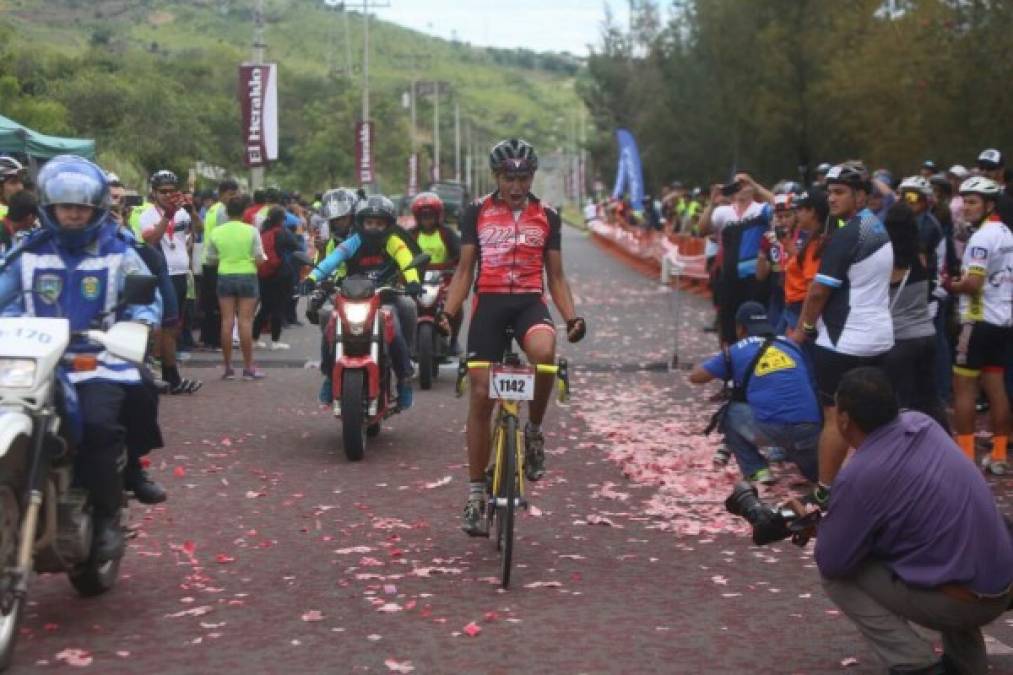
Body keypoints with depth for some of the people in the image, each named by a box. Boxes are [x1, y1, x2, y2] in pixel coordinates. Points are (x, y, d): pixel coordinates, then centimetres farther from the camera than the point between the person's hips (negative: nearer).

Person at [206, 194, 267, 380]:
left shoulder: (216, 232, 1)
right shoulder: (251, 231, -6)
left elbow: (211, 259, 6)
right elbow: (259, 258, -9)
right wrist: (262, 259, 13)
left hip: (225, 276, 2)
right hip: (247, 276, -2)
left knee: (227, 321, 3)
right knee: (245, 321, -1)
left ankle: (228, 367, 5)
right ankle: (248, 367, 1)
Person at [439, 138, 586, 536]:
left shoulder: (546, 216, 10)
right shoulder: (477, 213, 7)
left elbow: (555, 276, 12)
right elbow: (464, 270, 9)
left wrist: (572, 317, -4)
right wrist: (448, 313, -6)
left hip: (530, 303, 0)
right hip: (488, 304, 0)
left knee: (544, 353, -35)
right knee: (481, 396, -3)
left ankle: (534, 431, -8)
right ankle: (476, 491, 9)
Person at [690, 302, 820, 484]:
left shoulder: (736, 351, 11)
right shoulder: (790, 345, 21)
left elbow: (695, 377, 19)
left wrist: (720, 360, 39)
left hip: (773, 429, -5)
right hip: (812, 431, 5)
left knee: (729, 413, 23)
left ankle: (757, 472, 13)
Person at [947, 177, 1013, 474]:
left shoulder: (982, 237, -17)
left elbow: (973, 283, -25)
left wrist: (951, 285, -6)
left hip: (980, 321, -9)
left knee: (963, 387, -2)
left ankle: (964, 456, -1)